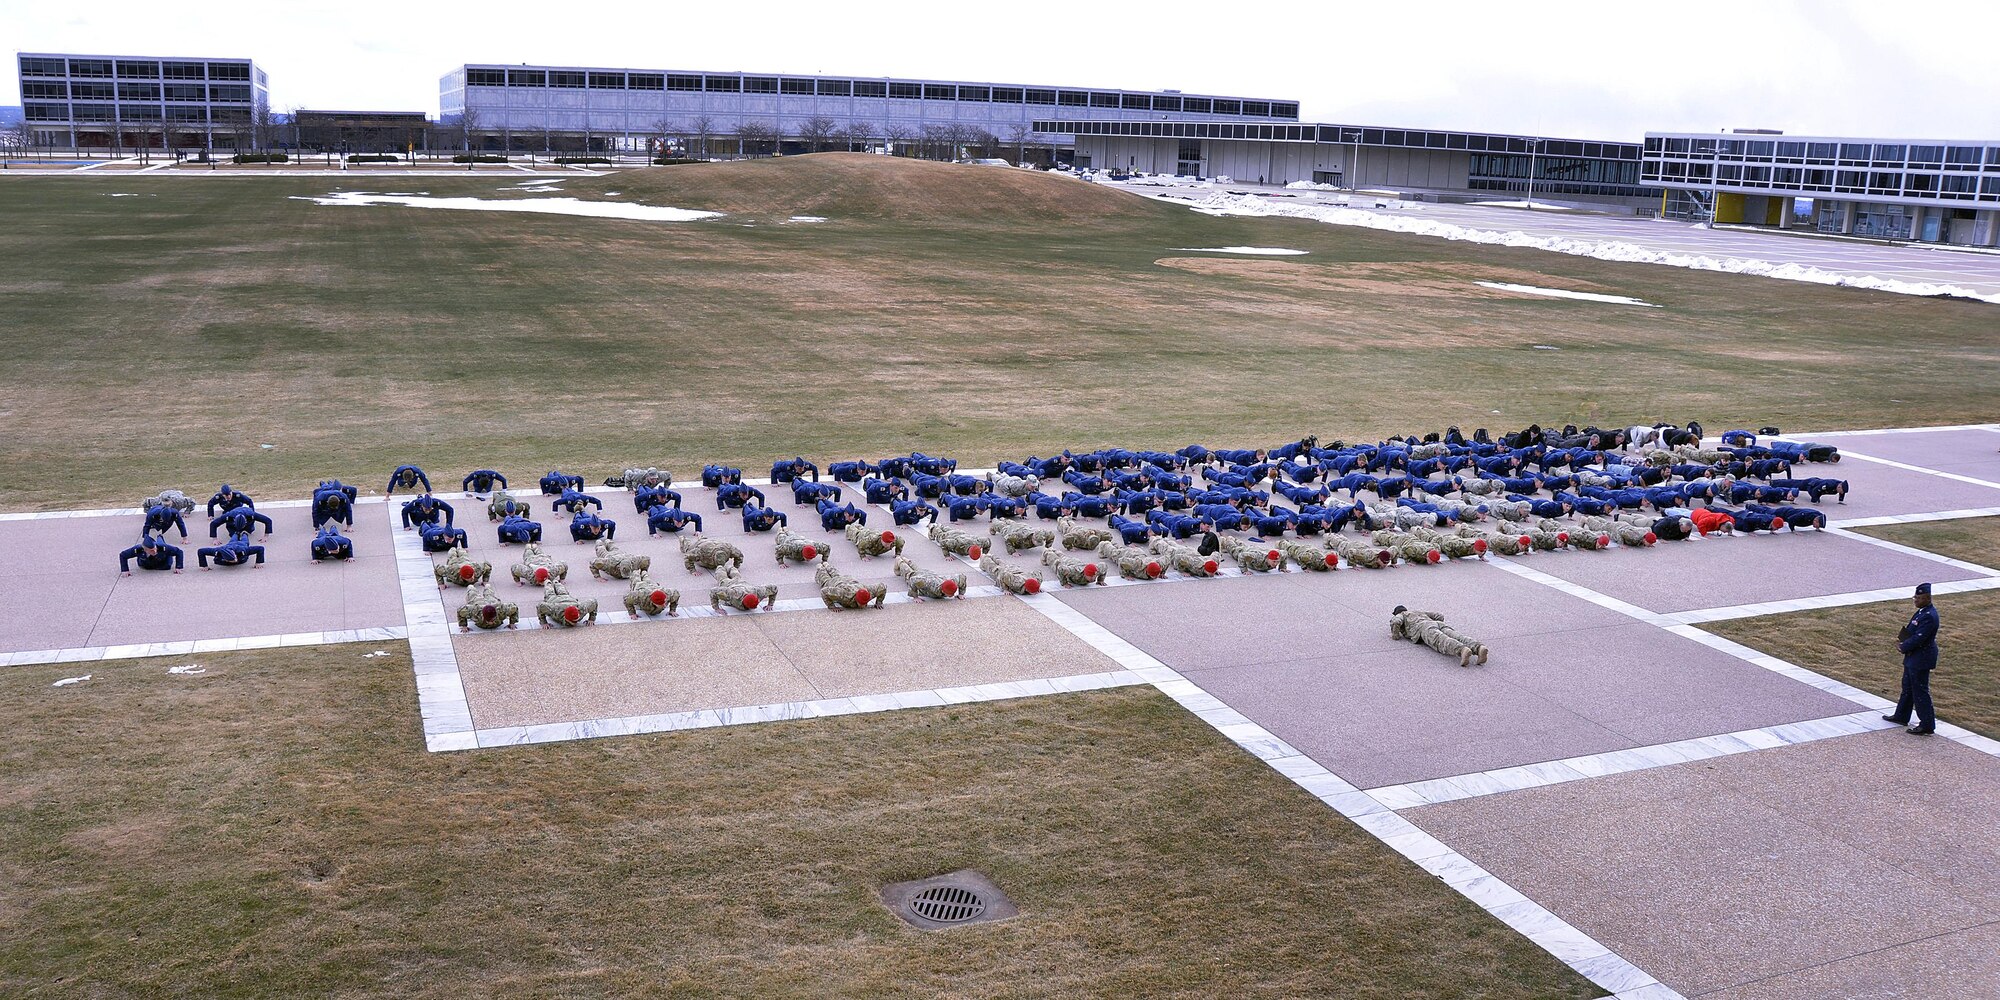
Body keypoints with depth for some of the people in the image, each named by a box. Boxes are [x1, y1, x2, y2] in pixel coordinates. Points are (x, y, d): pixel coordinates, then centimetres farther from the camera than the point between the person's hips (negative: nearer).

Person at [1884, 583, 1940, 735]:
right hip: (1913, 657, 11)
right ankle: (1901, 716, 35)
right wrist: (1902, 635, -2)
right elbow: (1912, 631, 17)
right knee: (1908, 687, 21)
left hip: (1921, 659, -11)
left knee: (1920, 691, -2)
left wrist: (1902, 646, -11)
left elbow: (1918, 638, -26)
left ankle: (1927, 725, 5)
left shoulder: (1929, 616, -25)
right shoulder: (1922, 611, 7)